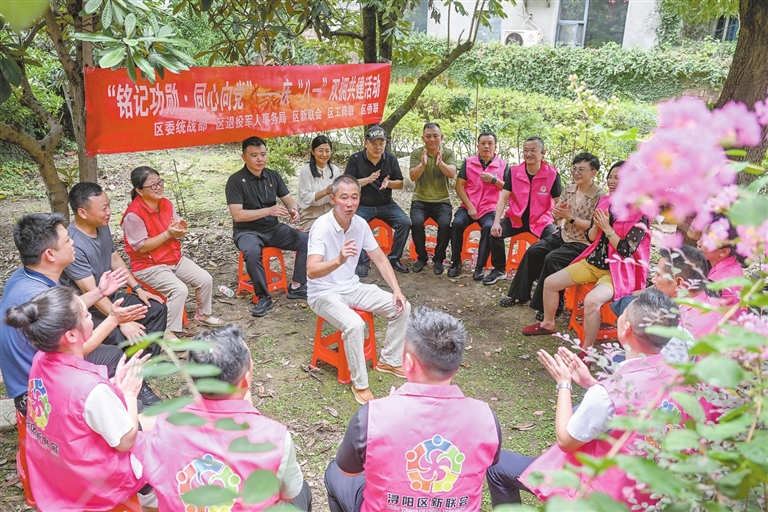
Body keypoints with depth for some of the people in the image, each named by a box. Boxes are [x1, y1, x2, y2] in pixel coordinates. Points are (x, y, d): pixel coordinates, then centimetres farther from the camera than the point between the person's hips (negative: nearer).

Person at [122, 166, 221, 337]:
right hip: (149, 266, -8)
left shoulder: (166, 204, 2)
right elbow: (141, 247, -21)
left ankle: (203, 314, 23)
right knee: (180, 289, -28)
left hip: (175, 258, 8)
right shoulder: (133, 215, -21)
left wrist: (181, 228, -14)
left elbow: (177, 231, 11)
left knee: (205, 279, -2)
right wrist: (168, 234, -25)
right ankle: (168, 332, -14)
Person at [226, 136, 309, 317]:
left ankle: (297, 287, -1)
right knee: (252, 252, -37)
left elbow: (289, 200, 7)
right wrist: (268, 210, -26)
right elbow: (237, 215, -19)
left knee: (306, 241, -12)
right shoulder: (236, 181, -12)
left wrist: (294, 210, -18)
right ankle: (263, 297, -20)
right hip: (247, 231, -5)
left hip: (273, 228, 5)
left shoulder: (273, 176, 5)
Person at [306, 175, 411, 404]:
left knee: (401, 307, -2)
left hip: (352, 288, 7)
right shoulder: (322, 227, -24)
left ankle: (389, 360, 17)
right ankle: (359, 384, -13)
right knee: (354, 325, -33)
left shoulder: (360, 224, -5)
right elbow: (311, 271, -35)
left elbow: (380, 259, 5)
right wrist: (339, 260, -53)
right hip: (324, 294, -7)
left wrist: (397, 290, -6)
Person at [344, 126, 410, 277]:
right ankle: (362, 262, -11)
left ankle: (394, 258, -1)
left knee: (405, 222, -18)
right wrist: (368, 180, -23)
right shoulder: (355, 159, -6)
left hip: (386, 204, 3)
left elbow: (400, 184, 5)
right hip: (362, 205, -3)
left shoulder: (391, 158, 3)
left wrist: (388, 183, -18)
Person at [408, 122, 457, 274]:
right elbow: (413, 177, -10)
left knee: (445, 223, -28)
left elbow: (452, 174, -15)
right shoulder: (417, 153, 2)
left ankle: (439, 259, -6)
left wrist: (440, 163, -35)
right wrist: (422, 164, -31)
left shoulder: (448, 153, 2)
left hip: (442, 201, 0)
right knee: (416, 222, -29)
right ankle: (422, 257, -6)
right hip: (420, 200, 0)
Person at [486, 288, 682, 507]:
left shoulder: (609, 393, -34)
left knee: (498, 466, 8)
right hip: (642, 486, 7)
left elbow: (565, 440, -16)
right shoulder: (673, 371, -12)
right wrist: (589, 382, -1)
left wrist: (563, 383, -7)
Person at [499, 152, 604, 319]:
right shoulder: (569, 189, 5)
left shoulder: (599, 197, -15)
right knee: (533, 251, -9)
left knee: (552, 259, -27)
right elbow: (557, 216, 9)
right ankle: (519, 294, 3)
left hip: (582, 243, -7)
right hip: (563, 235, 7)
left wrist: (570, 217, -21)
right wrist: (558, 212, -16)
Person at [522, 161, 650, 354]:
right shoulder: (604, 202, 4)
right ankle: (547, 324, 25)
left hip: (619, 270, -7)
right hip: (594, 261, 7)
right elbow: (590, 237, 8)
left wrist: (607, 228, -20)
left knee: (591, 301, -34)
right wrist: (597, 225, -12)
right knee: (550, 283, 1)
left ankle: (586, 351, -15)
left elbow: (626, 250, -20)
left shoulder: (639, 213, -15)